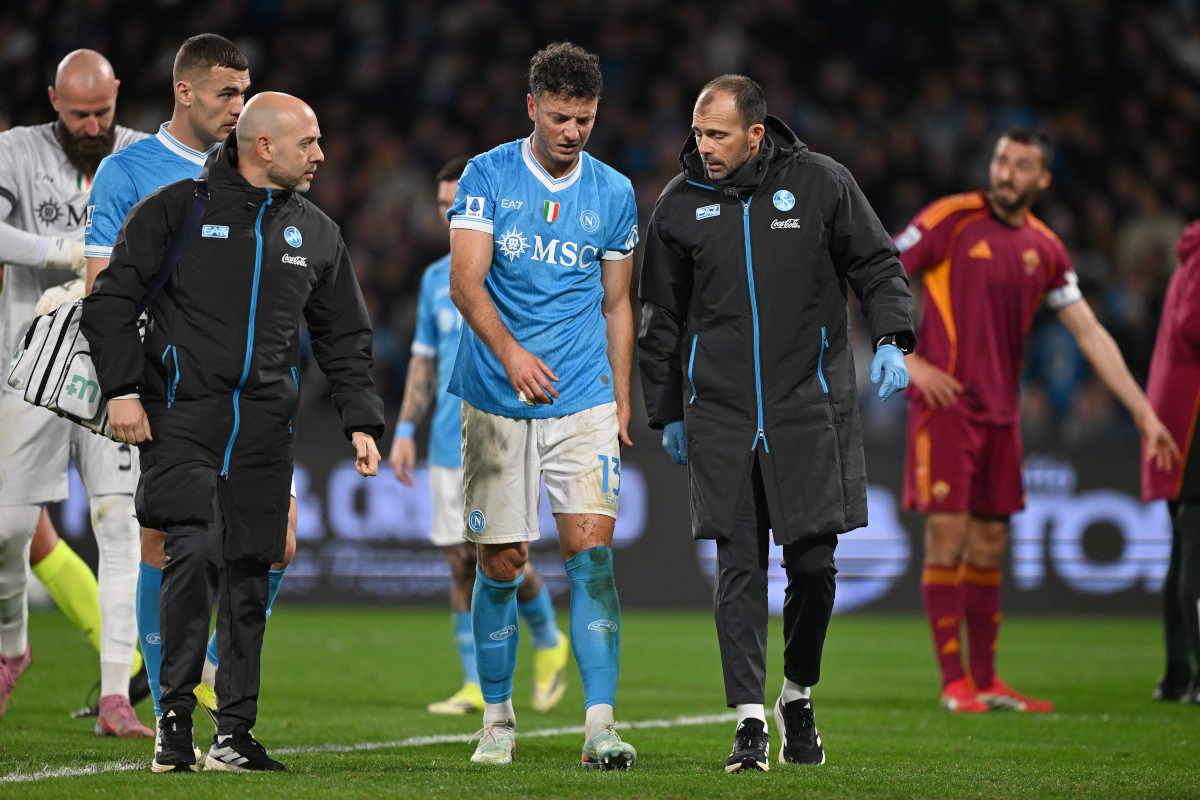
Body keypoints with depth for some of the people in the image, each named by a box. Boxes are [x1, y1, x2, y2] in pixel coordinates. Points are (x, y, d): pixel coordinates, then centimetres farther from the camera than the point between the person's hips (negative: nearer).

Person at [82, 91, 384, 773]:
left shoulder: (318, 234, 16)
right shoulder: (177, 210, 2)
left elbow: (346, 337, 22)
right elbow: (112, 299, 2)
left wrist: (363, 421, 12)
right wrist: (122, 389, -7)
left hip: (265, 431, 4)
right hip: (181, 416, -4)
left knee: (250, 571, 2)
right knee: (196, 550, -19)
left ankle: (235, 731, 8)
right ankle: (176, 715, -9)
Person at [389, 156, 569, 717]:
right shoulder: (436, 278, 13)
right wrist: (405, 429, 9)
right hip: (449, 445, 5)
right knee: (460, 563, 1)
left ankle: (549, 642, 19)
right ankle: (476, 685, 7)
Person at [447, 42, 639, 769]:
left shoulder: (614, 193, 6)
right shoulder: (488, 177, -2)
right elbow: (465, 281, -13)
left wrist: (621, 401, 10)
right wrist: (509, 351, -29)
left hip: (584, 401, 1)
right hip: (495, 401, -1)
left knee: (592, 549, -13)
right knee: (500, 565, 3)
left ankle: (601, 726, -15)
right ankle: (498, 719, 20)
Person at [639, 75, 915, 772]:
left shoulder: (820, 183, 0)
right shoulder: (680, 204, 5)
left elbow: (877, 264, 8)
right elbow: (662, 317, 14)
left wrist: (892, 337, -9)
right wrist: (667, 413, 14)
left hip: (808, 405, -1)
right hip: (720, 415, 1)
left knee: (813, 560, -2)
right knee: (739, 566, -4)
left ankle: (799, 695, 21)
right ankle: (750, 720, -2)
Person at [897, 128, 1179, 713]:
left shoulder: (1044, 249, 8)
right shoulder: (950, 219, -6)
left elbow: (1091, 335, 11)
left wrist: (1143, 410, 7)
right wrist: (911, 361, -12)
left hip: (1001, 413, 5)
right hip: (945, 404, -5)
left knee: (990, 546, 8)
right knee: (948, 538, -8)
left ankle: (986, 682, 14)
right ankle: (954, 681, -4)